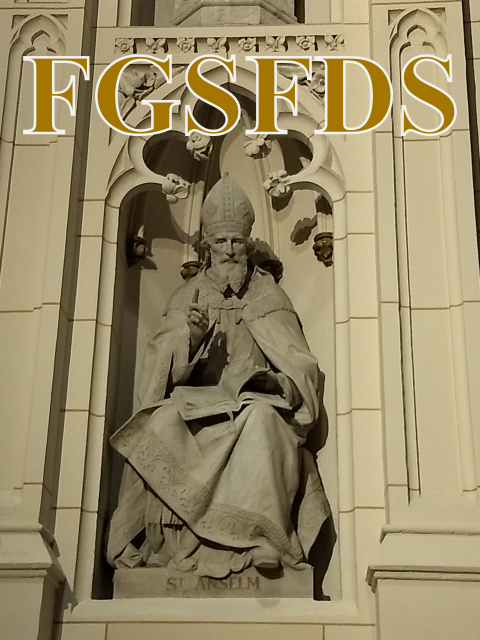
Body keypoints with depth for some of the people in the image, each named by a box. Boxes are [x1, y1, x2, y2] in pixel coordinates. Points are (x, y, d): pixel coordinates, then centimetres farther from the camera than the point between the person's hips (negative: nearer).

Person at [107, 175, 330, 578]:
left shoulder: (269, 297, 11)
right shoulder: (189, 296, 13)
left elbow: (301, 370, 6)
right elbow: (165, 369, 2)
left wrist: (273, 382, -16)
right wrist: (191, 339, -19)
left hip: (254, 406, -1)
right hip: (198, 407, 1)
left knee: (262, 418, -36)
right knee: (164, 420, -32)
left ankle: (257, 538, -36)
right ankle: (175, 539, -30)